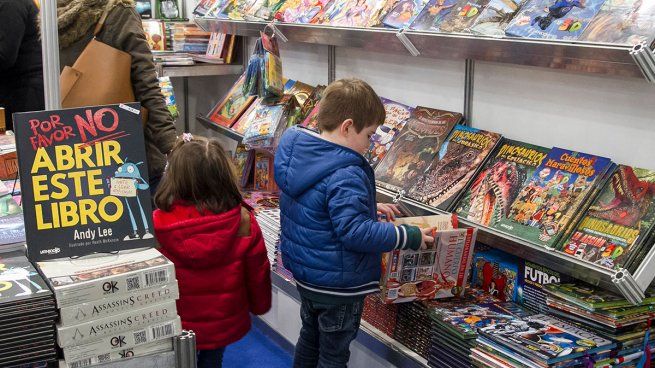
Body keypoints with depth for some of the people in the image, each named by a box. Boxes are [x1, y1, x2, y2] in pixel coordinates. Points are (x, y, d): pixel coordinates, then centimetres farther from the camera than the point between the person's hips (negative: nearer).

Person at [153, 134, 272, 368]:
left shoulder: (158, 225, -25)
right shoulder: (242, 220, -22)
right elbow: (258, 271, -8)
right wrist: (260, 305, 13)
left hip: (176, 326, -1)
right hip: (225, 322, 1)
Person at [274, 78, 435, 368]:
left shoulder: (297, 153, -1)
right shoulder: (345, 176, -30)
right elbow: (355, 232, -33)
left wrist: (368, 207, 7)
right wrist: (410, 237, -24)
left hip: (304, 271, 9)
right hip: (337, 285, -8)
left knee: (310, 337, 28)